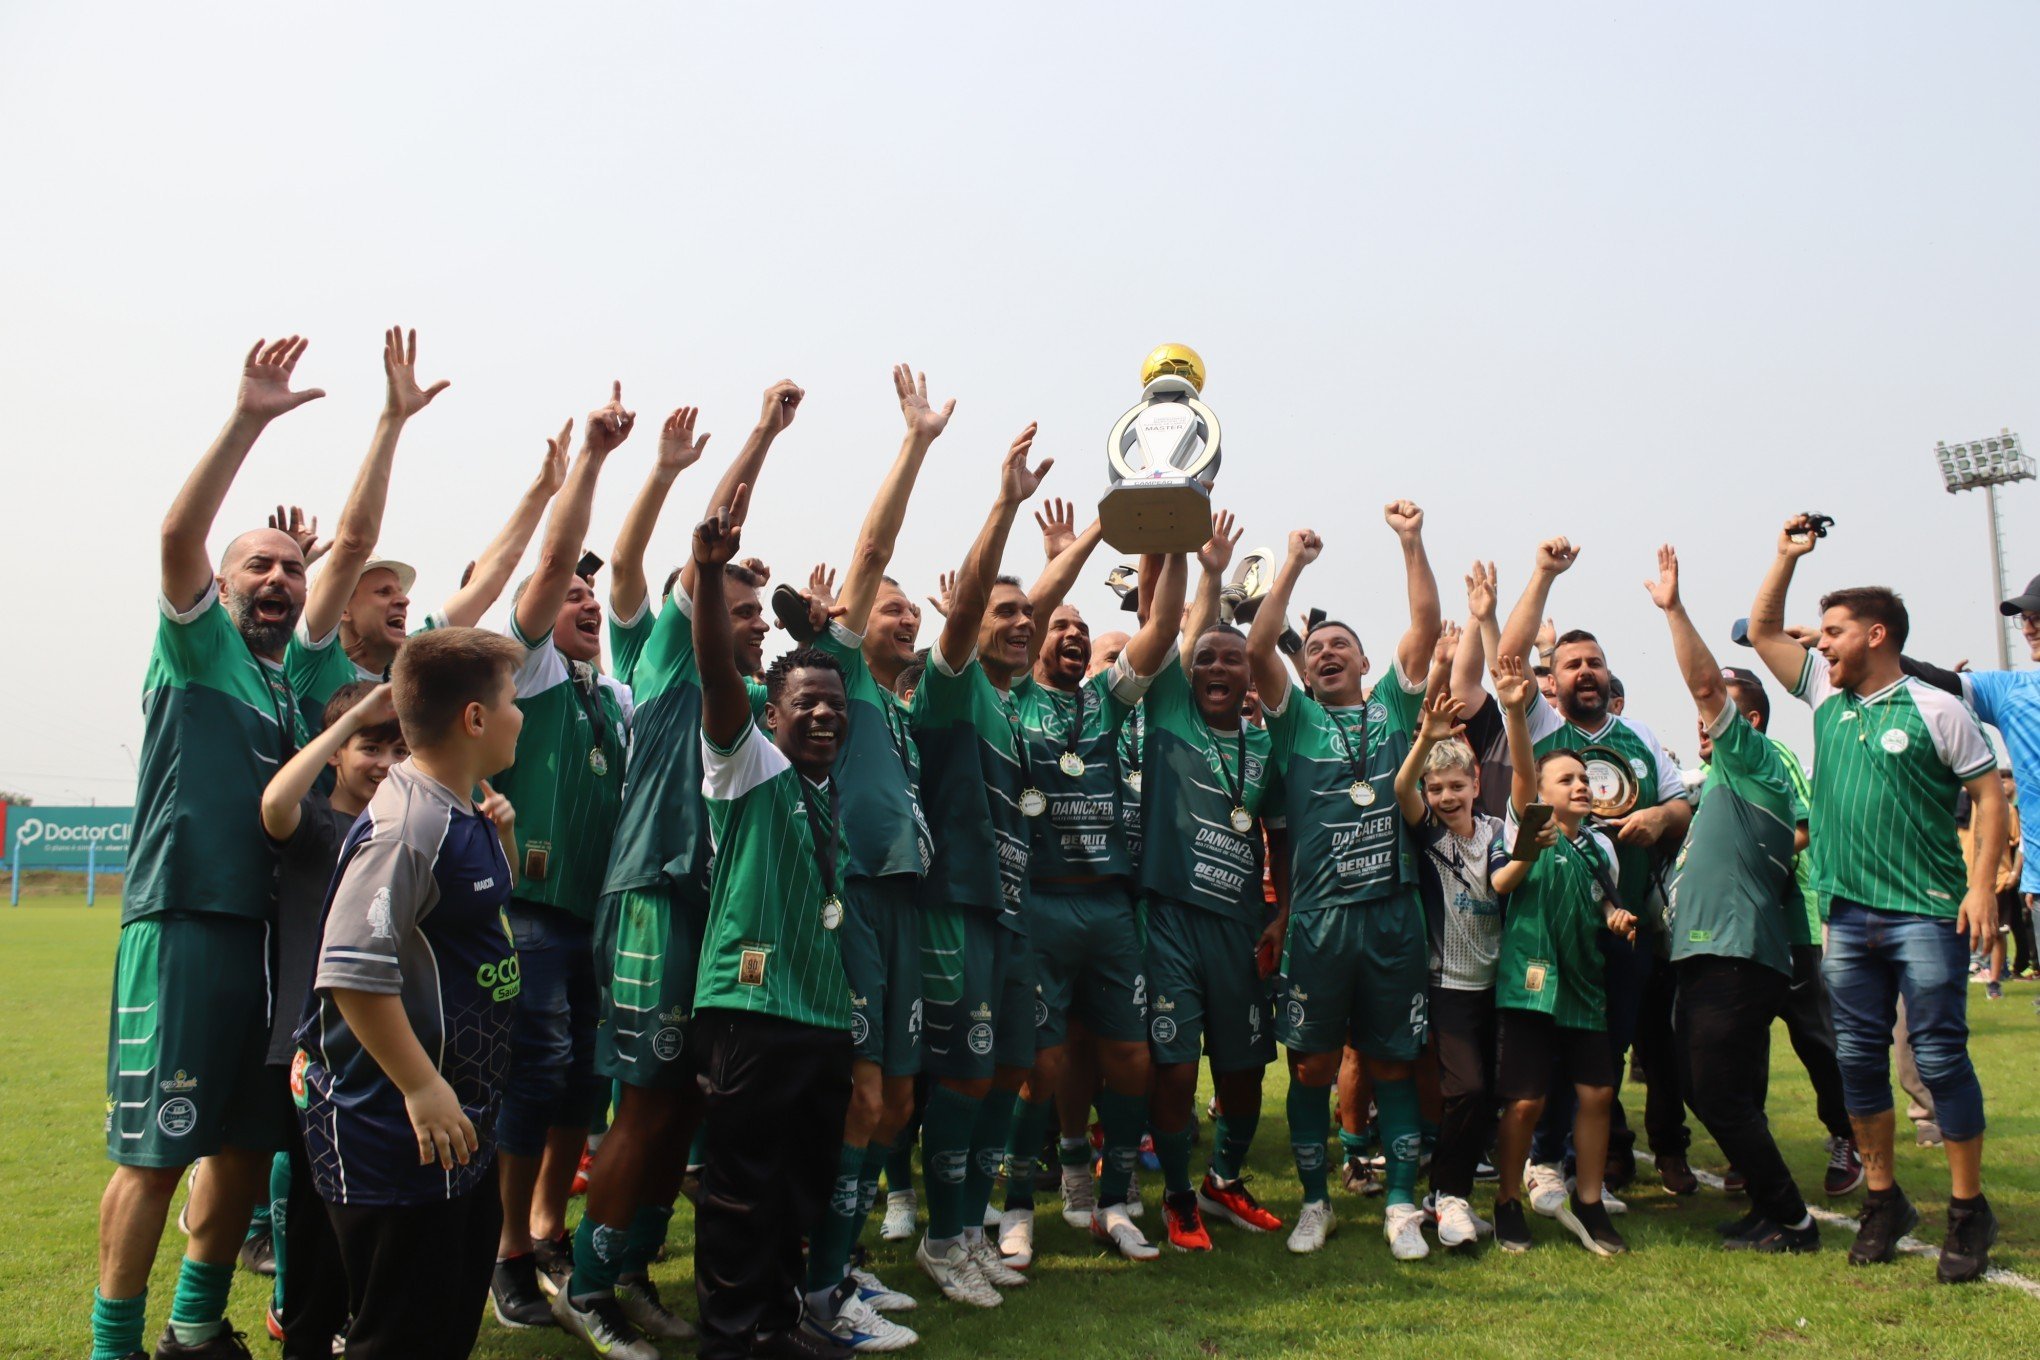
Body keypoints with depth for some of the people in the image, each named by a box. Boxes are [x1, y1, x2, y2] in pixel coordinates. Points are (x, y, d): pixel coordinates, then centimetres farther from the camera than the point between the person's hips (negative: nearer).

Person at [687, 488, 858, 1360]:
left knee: (805, 1182, 15)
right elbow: (717, 674, -20)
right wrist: (710, 571, -32)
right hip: (750, 1005, -7)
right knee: (742, 1183, 0)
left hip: (825, 1012, 7)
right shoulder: (748, 767, -5)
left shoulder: (832, 791, 15)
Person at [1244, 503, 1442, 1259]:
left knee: (1392, 1063, 7)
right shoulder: (1296, 719, 9)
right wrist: (1294, 565, -4)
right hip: (1319, 917, -1)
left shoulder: (1393, 707, 12)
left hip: (1395, 913, 1)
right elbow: (1257, 648, -5)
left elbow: (1426, 628, 3)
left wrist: (1411, 543, -3)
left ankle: (1401, 1206, 16)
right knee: (1312, 1065, 5)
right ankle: (1315, 1203, 18)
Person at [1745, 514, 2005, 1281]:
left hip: (1926, 913, -5)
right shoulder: (1826, 698, 11)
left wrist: (1982, 885, -12)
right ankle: (1884, 1198, 20)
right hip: (1849, 915, 6)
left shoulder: (1934, 709, -5)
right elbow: (1762, 631, 17)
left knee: (1940, 1056, -2)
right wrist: (1788, 555, 9)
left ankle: (1969, 1210, 10)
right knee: (1857, 1058, 8)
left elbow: (1990, 795, -4)